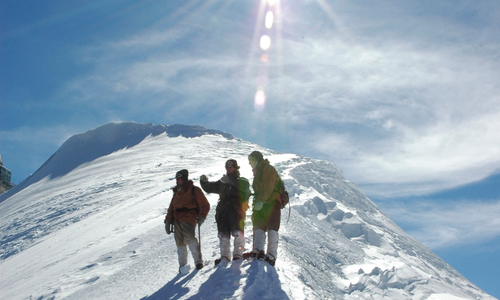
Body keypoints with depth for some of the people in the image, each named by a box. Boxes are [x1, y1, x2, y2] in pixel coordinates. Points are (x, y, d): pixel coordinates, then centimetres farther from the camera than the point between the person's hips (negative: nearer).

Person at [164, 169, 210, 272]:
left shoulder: (194, 190, 7)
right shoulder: (176, 193, 27)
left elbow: (205, 205, 5)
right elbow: (171, 208, 28)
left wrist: (202, 217, -8)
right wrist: (168, 220, 19)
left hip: (189, 218, -6)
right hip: (177, 220, 6)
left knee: (189, 238, -23)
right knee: (180, 242, -2)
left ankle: (198, 261, -13)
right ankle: (182, 265, 1)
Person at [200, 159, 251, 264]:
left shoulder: (242, 181, 11)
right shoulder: (222, 183, 26)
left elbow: (244, 187, -12)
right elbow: (209, 188, 25)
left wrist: (230, 181, -22)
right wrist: (204, 181, 3)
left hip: (237, 210, -5)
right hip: (223, 211, 5)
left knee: (238, 232, -15)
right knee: (223, 235, 3)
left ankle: (238, 254, -9)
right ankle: (224, 256, 7)